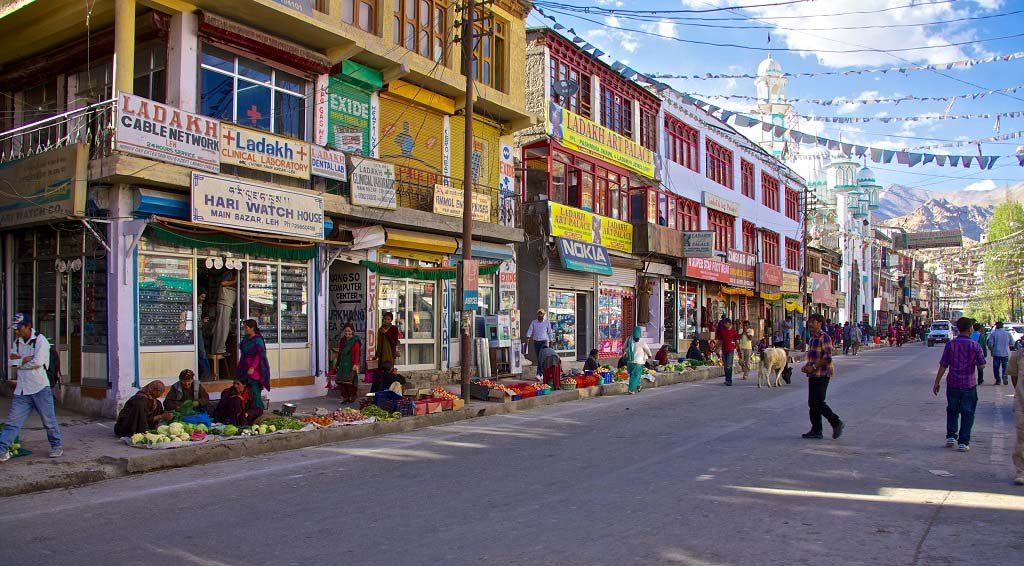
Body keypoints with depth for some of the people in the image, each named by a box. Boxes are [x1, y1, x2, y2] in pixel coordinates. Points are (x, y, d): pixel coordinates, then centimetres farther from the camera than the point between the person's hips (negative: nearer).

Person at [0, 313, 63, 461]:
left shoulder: (40, 340, -9)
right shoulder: (17, 342, 11)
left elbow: (38, 362, -20)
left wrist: (19, 362, -6)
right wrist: (25, 360, -14)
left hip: (40, 389, -5)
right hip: (21, 390, 5)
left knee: (49, 420, 4)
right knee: (13, 420, 1)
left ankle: (56, 446, 18)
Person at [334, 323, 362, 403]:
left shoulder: (355, 341, -6)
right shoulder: (342, 341, 14)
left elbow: (356, 354, -12)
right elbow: (339, 353, 18)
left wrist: (355, 364, -22)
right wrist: (337, 364, 19)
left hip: (351, 364, -6)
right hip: (342, 364, 6)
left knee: (351, 381, -6)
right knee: (341, 381, 2)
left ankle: (352, 397, 4)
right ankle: (345, 397, 7)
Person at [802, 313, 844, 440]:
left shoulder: (824, 337, -13)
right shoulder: (812, 338, 16)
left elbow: (827, 358, -21)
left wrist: (813, 367, -19)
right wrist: (806, 366, 11)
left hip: (822, 375, -9)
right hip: (813, 375, 9)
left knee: (818, 402, -9)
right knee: (812, 403, 9)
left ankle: (836, 423, 7)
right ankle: (816, 430, 14)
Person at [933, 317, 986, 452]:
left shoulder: (950, 344, -5)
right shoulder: (975, 346, -8)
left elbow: (943, 365, -5)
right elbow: (982, 365, -7)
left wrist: (937, 382, 1)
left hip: (953, 383, 1)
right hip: (969, 385, -1)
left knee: (952, 411, 19)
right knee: (967, 413, 7)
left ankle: (951, 436, 16)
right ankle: (963, 442, 6)